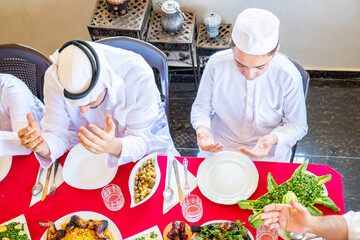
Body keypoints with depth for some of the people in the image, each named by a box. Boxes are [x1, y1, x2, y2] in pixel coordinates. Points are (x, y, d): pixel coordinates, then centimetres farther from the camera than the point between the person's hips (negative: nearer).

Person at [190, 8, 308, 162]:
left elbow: (297, 125, -6)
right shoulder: (216, 64, -15)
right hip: (218, 147, 1)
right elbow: (201, 107, -1)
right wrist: (202, 129, -23)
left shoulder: (289, 76, -19)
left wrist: (273, 139, -27)